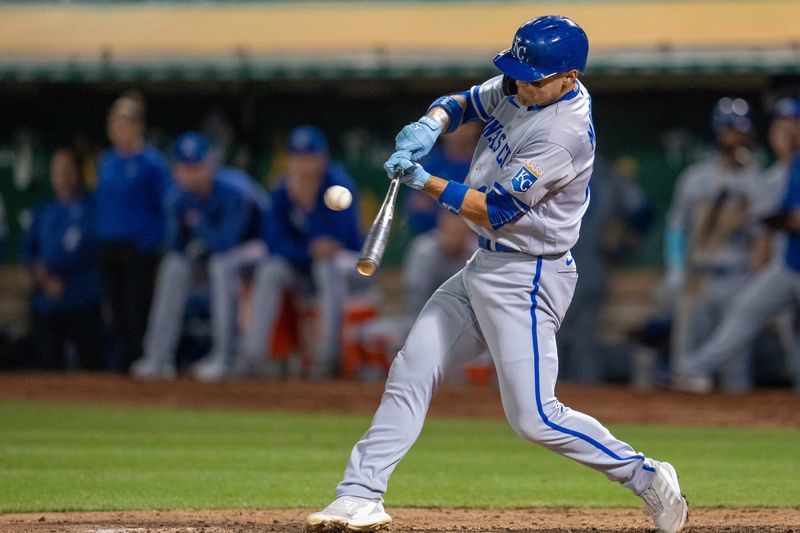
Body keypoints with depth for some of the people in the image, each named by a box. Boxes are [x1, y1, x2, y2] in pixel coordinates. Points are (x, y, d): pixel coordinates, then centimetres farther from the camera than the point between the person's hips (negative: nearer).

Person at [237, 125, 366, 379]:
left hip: (353, 266, -4)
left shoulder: (339, 187, -17)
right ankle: (254, 354, -25)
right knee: (270, 269, -22)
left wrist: (307, 201, -33)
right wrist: (310, 251, -26)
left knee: (328, 266, -37)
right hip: (303, 268, 4)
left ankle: (328, 356, -35)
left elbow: (333, 240, -28)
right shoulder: (283, 192, -2)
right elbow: (275, 242, -10)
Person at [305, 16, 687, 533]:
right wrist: (430, 126, -8)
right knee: (411, 372, 6)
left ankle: (646, 477, 3)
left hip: (526, 280, -9)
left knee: (534, 417, -11)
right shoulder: (517, 88, 1)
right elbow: (461, 103, 15)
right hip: (484, 270, 9)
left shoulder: (564, 134, -25)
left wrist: (424, 181, -17)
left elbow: (493, 212, -23)